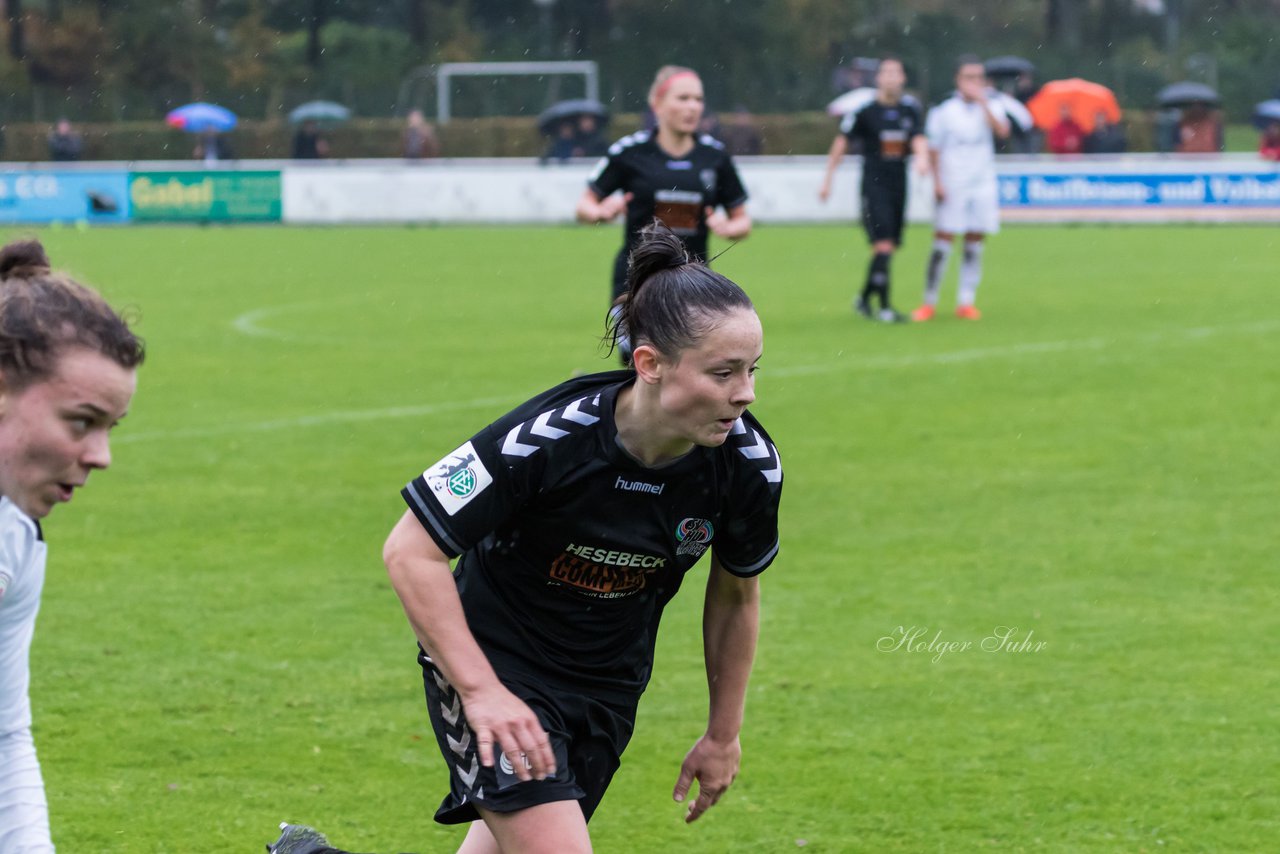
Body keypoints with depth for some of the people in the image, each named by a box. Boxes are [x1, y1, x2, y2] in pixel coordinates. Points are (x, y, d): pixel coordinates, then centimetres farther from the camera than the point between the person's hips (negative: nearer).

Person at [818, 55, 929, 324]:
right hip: (873, 185, -5)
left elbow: (918, 140, 1)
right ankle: (884, 307, -13)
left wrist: (922, 158, -23)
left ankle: (864, 299, 25)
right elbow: (841, 143, 1)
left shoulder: (911, 108, 6)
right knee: (883, 246, -15)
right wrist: (827, 179, 3)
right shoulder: (864, 110, -6)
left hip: (898, 185, 5)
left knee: (890, 248, 9)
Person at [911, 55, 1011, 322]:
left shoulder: (989, 109, 6)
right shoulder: (944, 112, 0)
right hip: (952, 187, -3)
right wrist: (937, 182, -7)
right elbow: (934, 150, 2)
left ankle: (966, 302, 8)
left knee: (974, 245, 3)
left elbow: (1002, 130, -14)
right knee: (942, 245, -5)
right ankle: (929, 302, 1)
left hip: (983, 186, 3)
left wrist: (982, 102, -17)